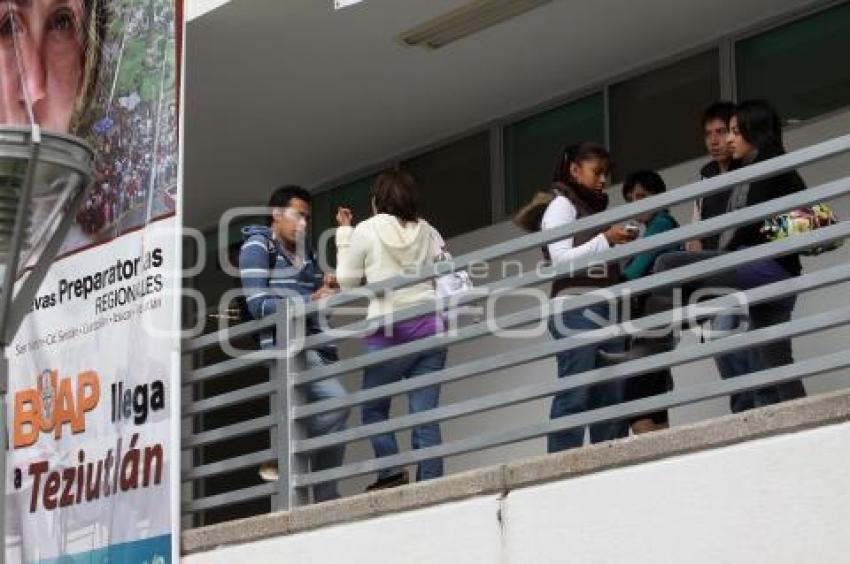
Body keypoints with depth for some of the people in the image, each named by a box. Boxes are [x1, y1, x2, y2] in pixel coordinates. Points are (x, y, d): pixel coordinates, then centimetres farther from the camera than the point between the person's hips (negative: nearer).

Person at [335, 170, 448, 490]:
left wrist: (344, 233, 15)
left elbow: (347, 281, 9)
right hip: (430, 326, 3)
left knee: (373, 408, 10)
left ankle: (392, 472, -8)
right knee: (425, 414, 0)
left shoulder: (366, 231, 2)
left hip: (388, 330, -3)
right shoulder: (428, 232, 11)